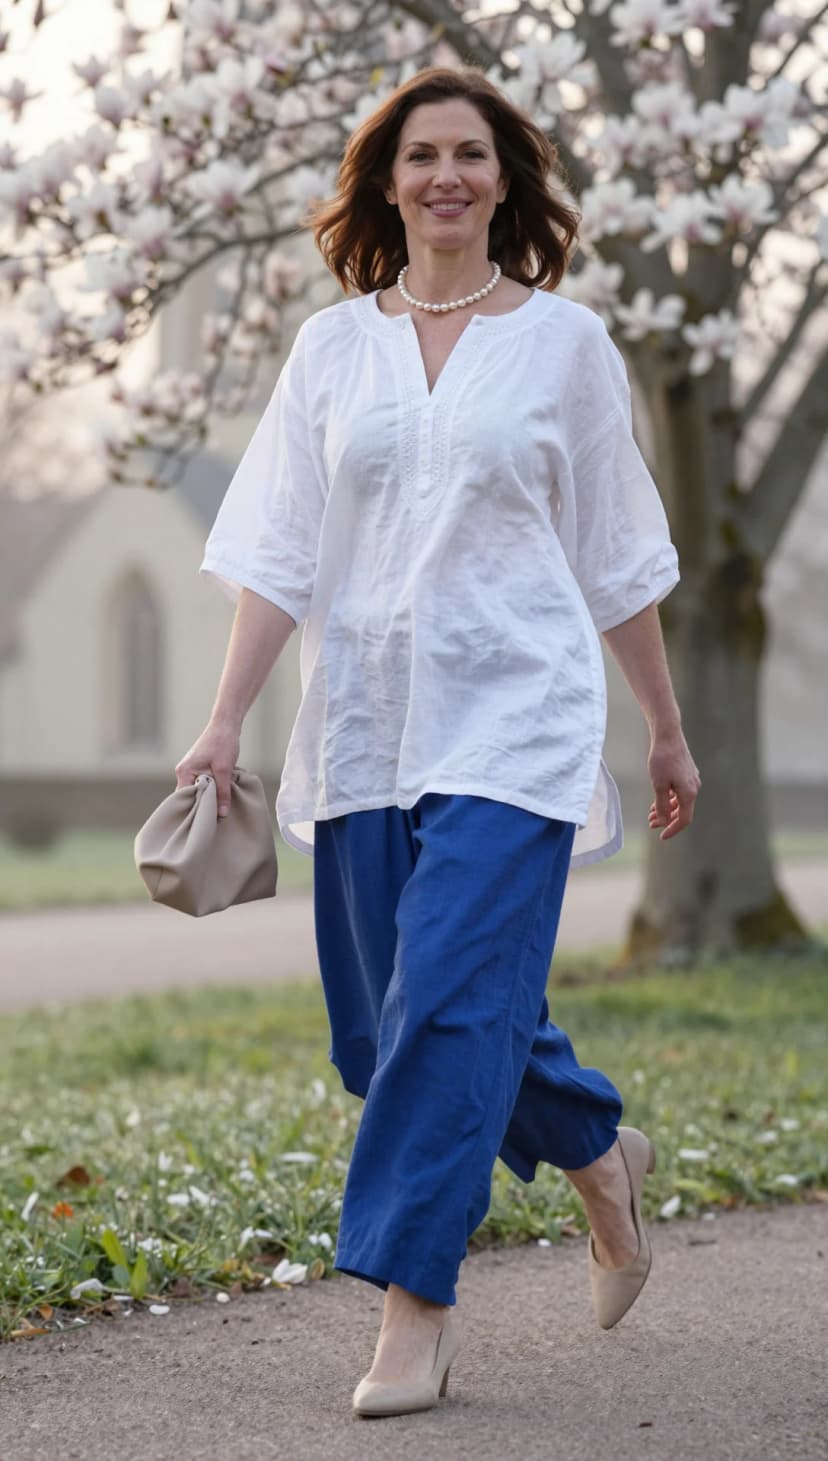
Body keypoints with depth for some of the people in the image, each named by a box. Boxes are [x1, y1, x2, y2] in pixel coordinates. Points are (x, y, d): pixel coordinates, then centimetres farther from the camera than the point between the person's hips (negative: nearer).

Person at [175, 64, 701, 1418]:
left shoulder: (565, 340, 4)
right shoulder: (332, 346, 9)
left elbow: (618, 558, 9)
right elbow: (278, 549, 6)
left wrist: (670, 731, 12)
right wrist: (226, 723, -2)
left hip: (512, 719, -3)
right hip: (364, 727, 4)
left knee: (453, 999, -13)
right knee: (385, 1025, 5)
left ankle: (414, 1310, -6)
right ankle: (598, 1148, 28)